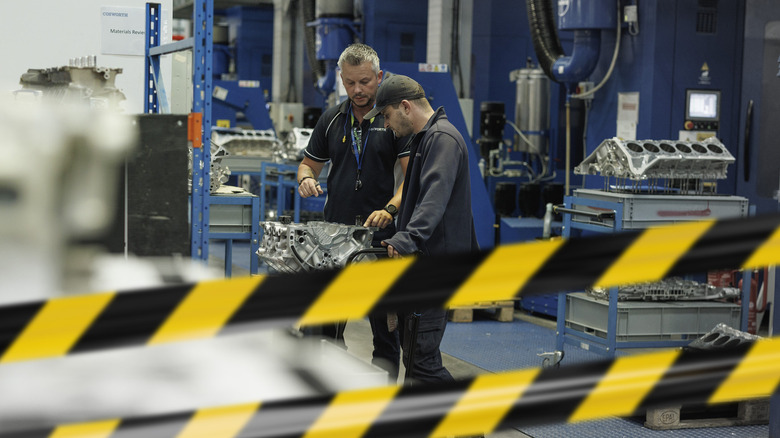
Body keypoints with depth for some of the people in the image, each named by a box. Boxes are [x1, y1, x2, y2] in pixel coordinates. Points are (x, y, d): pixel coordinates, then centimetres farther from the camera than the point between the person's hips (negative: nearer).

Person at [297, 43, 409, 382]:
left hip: (380, 234, -4)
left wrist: (390, 209, -27)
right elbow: (309, 163, 19)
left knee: (384, 321, 1)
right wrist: (306, 179, -6)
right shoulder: (331, 119, 10)